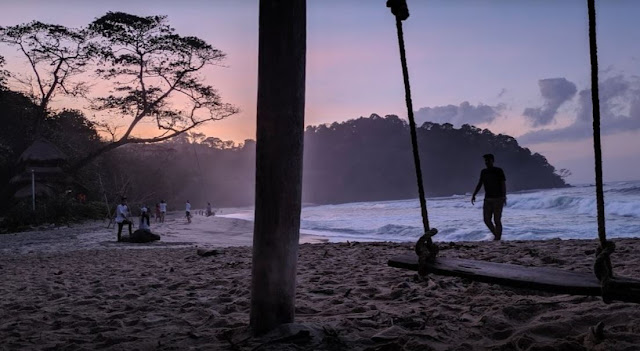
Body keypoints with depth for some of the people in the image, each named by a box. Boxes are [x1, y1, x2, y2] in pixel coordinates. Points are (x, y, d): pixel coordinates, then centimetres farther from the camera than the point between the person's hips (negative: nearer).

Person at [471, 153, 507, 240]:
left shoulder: (499, 171, -4)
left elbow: (503, 184, -9)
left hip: (498, 199, -5)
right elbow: (479, 184, 16)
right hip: (488, 199, 5)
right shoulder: (483, 172, 10)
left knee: (497, 220, -7)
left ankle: (498, 239, -1)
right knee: (487, 220, 1)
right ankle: (496, 235, 21)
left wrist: (504, 197, -20)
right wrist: (474, 195, 9)